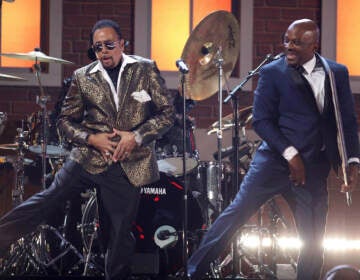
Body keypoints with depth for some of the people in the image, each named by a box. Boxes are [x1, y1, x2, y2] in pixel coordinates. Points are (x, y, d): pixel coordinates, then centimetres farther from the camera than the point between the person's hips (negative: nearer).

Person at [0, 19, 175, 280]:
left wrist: (137, 136, -12)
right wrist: (91, 138, -9)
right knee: (46, 201, -10)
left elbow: (167, 113, 1)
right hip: (88, 158, 1)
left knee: (120, 237, 5)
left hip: (127, 167, -1)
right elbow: (66, 119, 9)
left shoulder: (146, 70, 1)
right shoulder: (83, 77, 3)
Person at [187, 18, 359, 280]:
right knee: (236, 212, -10)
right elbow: (262, 120, -6)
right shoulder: (273, 73, -2)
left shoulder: (338, 73, 8)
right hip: (276, 159, -3)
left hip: (314, 169, 3)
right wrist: (290, 154, -15)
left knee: (314, 242, 4)